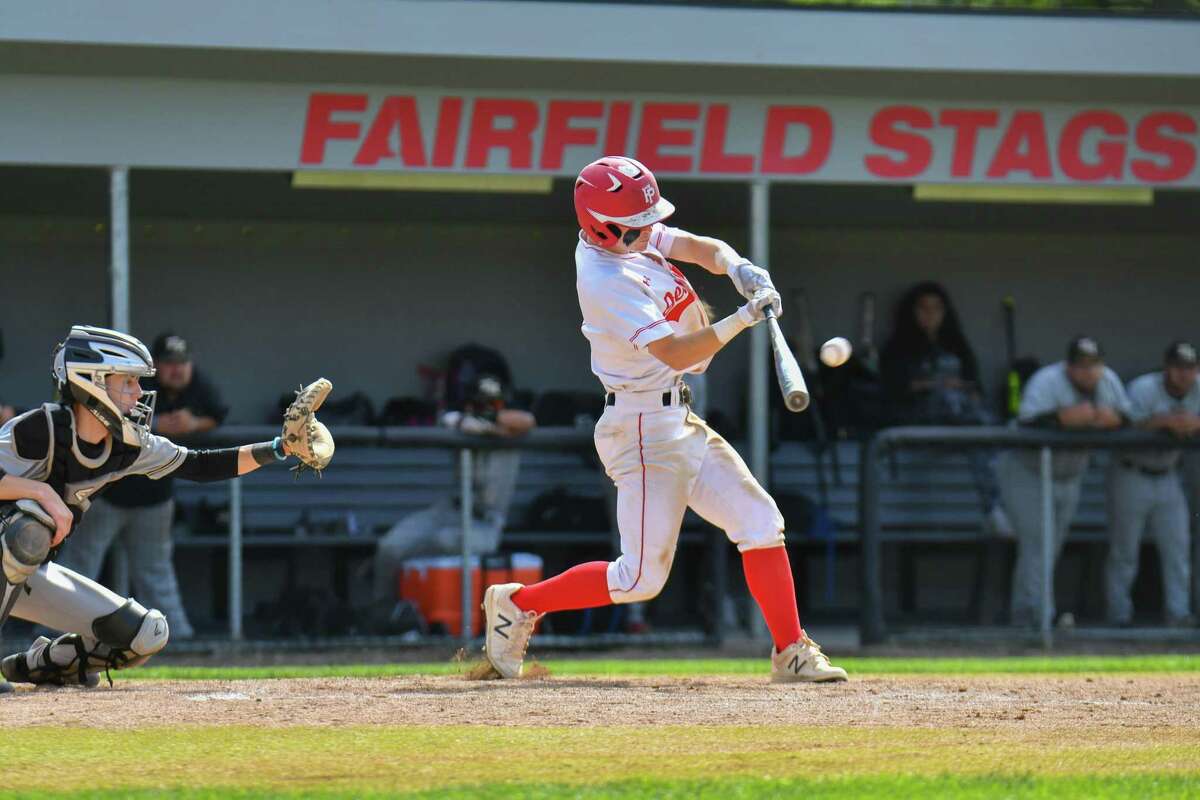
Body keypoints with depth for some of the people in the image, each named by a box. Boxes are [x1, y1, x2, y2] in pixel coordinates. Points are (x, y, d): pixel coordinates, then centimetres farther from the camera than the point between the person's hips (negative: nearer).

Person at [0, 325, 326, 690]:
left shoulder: (127, 447, 0)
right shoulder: (40, 428, -22)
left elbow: (201, 466, 5)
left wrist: (282, 447, -3)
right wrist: (42, 492, -40)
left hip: (31, 572, 7)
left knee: (147, 633, -2)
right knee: (30, 525, -41)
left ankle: (36, 664, 14)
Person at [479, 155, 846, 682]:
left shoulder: (629, 236, 3)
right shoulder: (607, 281, -25)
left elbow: (700, 248, 4)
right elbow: (674, 352, -30)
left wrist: (736, 267, -17)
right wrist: (743, 319, -36)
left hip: (678, 421, 10)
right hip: (644, 430, -10)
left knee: (760, 521, 4)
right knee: (642, 577, -7)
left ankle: (791, 652, 7)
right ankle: (519, 604, 10)